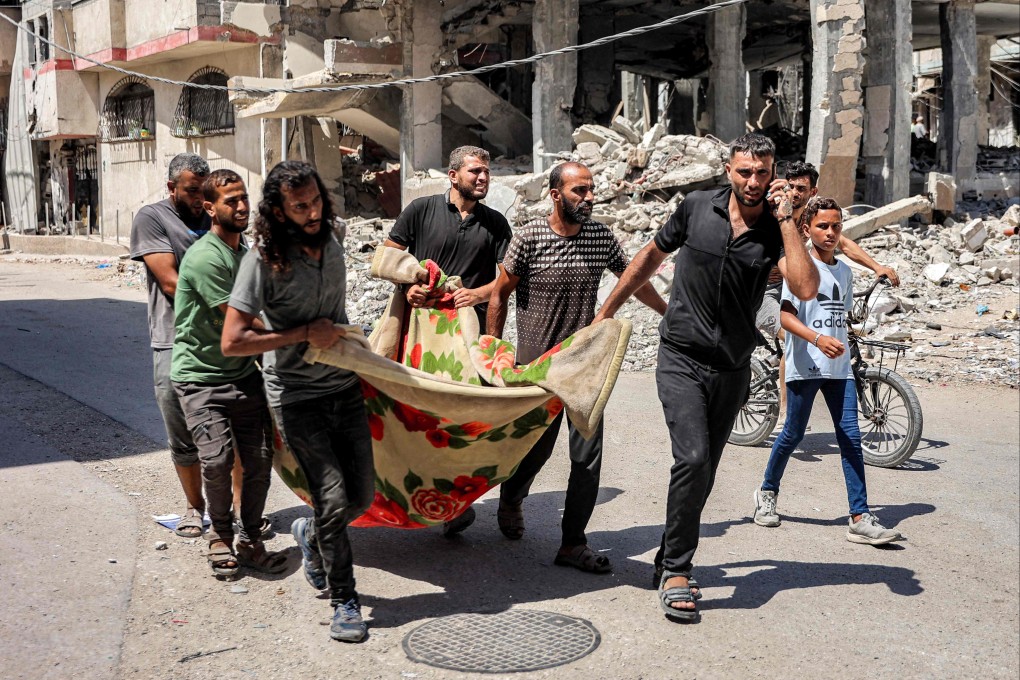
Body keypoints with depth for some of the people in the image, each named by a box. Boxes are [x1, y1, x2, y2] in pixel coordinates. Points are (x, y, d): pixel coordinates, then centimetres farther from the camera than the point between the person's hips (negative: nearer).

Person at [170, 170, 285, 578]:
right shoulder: (205, 257, -16)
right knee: (217, 458, -15)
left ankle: (250, 540, 15)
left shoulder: (246, 251, 11)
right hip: (200, 377, -7)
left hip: (243, 373, 7)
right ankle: (220, 534, 11)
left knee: (259, 456, -1)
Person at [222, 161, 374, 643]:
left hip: (344, 386, 6)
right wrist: (304, 335, -17)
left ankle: (312, 536, 39)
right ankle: (344, 599, 8)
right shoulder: (264, 260, -16)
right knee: (334, 499, -10)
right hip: (296, 396, -6)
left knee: (362, 495, 8)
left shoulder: (330, 246, 4)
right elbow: (232, 341, -20)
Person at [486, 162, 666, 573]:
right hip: (536, 365, -3)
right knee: (537, 446, 9)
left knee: (589, 454, -3)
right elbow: (499, 294, -1)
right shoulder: (529, 239, -9)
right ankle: (510, 499, 42)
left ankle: (573, 543, 9)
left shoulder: (601, 237, 2)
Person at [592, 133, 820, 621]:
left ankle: (671, 561, 27)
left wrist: (786, 220, -18)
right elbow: (650, 257, 11)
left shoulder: (775, 231, -3)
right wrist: (606, 311, 14)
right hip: (682, 359, -2)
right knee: (693, 458, -18)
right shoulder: (696, 209, -3)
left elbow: (806, 289, -19)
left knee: (703, 472, 10)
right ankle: (676, 570, -6)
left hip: (732, 368, 2)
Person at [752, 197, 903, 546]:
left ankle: (860, 518, -2)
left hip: (839, 367, 5)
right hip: (805, 365, -5)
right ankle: (767, 492, 29)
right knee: (793, 435, 5)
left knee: (851, 439, -2)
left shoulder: (845, 271, 14)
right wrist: (818, 338, -30)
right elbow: (787, 316, -15)